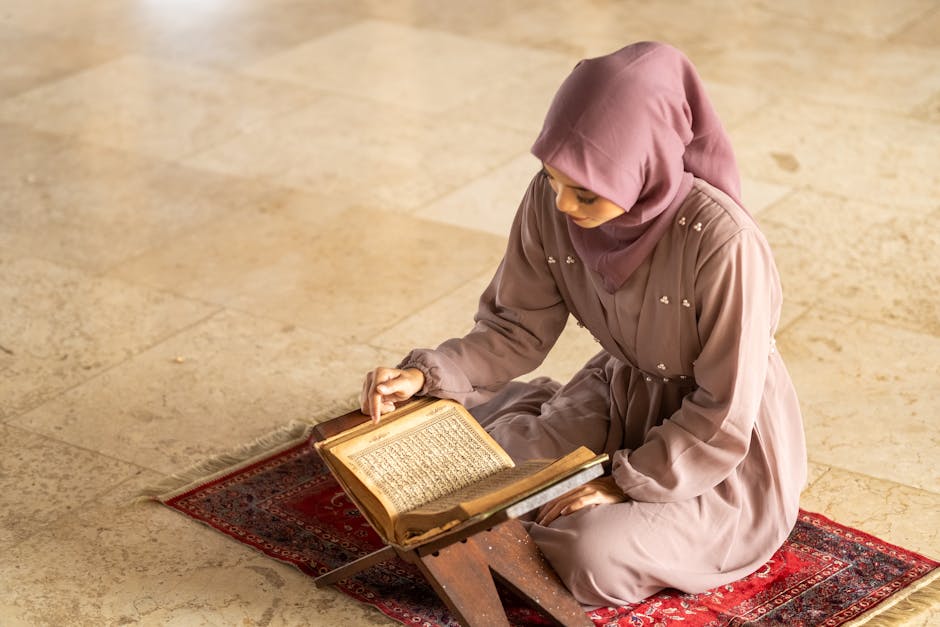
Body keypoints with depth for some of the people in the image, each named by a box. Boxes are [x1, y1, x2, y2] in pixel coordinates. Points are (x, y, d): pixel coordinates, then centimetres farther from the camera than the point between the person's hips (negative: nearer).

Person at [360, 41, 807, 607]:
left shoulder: (721, 241, -33)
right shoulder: (550, 202, -17)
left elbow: (723, 418, -24)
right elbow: (517, 328, -4)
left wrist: (624, 483, -24)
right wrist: (426, 375, -19)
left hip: (724, 449, -5)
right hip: (620, 397, 5)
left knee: (591, 554, -26)